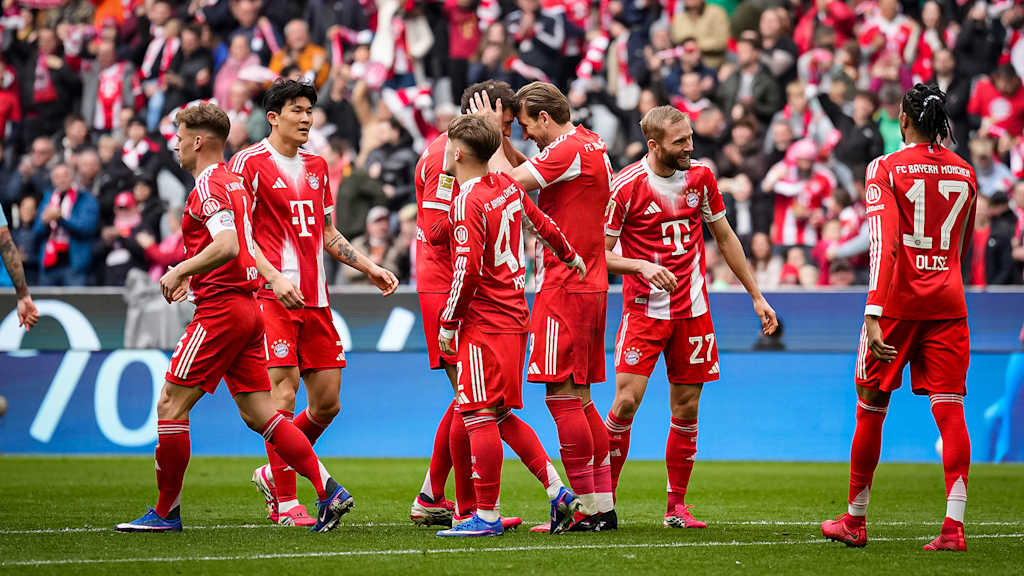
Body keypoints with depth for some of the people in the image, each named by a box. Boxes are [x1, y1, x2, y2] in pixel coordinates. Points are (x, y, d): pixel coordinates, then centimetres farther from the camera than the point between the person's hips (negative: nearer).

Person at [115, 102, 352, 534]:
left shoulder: (208, 187, -12)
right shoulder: (233, 183, 18)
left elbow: (228, 245, -27)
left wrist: (180, 270, -18)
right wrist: (194, 276, 25)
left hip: (220, 308, -10)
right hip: (247, 308, 10)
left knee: (171, 405, -2)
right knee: (258, 414, 7)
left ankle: (166, 512, 3)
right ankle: (328, 490, -2)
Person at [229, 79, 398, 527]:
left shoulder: (317, 166, 18)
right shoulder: (249, 163, -3)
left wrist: (369, 268, 17)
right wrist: (275, 277, -19)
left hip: (315, 299, 7)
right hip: (272, 297, -7)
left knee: (328, 402, 4)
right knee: (284, 394, -12)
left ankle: (273, 474, 24)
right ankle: (285, 503, -6)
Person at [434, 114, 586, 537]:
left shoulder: (467, 204, -15)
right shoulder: (507, 187, 9)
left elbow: (467, 271, -21)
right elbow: (542, 222, 25)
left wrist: (448, 324, -11)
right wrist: (570, 256, 43)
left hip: (484, 325, -9)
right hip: (515, 316, 9)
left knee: (479, 416, -6)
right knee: (501, 415, 16)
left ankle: (486, 515, -5)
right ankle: (557, 492, 14)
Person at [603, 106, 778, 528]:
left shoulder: (700, 177, 3)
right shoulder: (626, 186, -11)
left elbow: (725, 238, 15)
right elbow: (601, 254, -7)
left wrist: (756, 296, 15)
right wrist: (641, 266, -25)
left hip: (692, 310, 4)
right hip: (644, 309, -4)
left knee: (687, 409, 4)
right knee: (626, 401, -13)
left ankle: (676, 505, 12)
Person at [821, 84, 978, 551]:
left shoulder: (886, 169, -6)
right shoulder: (965, 173, 9)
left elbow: (884, 243, -17)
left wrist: (873, 315, -23)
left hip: (898, 300, -3)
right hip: (947, 303, 3)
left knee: (871, 407, 10)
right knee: (949, 410, -2)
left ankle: (854, 521, 20)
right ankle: (953, 526, -14)